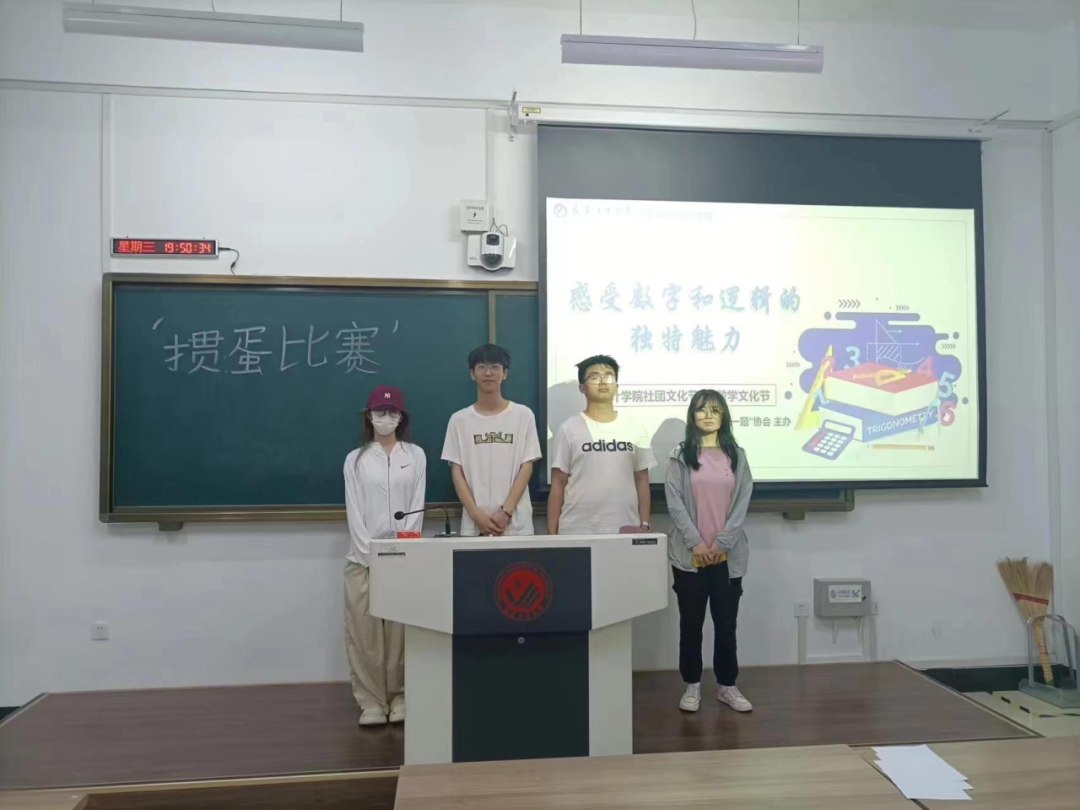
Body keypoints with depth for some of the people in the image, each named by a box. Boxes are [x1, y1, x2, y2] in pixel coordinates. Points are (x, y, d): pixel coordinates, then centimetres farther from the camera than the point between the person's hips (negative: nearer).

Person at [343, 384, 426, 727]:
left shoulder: (416, 456, 6)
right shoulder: (355, 459, 6)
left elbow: (416, 507, 1)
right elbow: (354, 511, 0)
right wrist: (370, 556, -10)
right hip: (364, 558, 0)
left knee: (401, 633, 2)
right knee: (364, 634, 1)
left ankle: (400, 699, 15)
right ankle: (372, 702, 12)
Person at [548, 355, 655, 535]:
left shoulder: (633, 430, 8)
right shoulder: (568, 429, 0)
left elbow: (642, 481, 11)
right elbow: (558, 485, 0)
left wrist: (644, 525, 4)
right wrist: (552, 533, -3)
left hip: (625, 531, 3)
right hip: (577, 533, -2)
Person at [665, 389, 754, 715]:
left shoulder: (736, 455, 6)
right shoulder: (680, 455, 1)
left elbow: (742, 501, 0)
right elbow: (675, 502, -5)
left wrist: (722, 543, -9)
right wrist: (696, 543, -13)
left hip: (728, 554, 2)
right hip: (689, 553, -1)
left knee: (726, 622, 8)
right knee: (691, 622, 7)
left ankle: (727, 686, 22)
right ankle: (692, 685, 20)